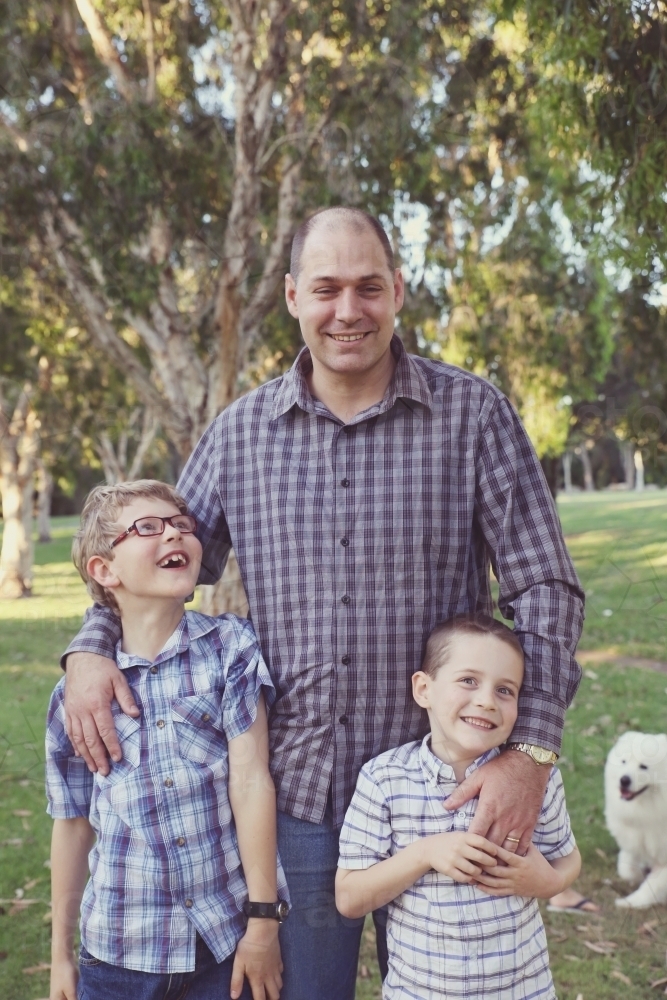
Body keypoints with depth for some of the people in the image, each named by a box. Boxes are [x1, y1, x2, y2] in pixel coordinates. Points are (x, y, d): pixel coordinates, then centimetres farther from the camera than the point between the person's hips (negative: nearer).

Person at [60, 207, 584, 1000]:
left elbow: (543, 588, -7)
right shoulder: (240, 430, 2)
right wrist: (91, 649, -7)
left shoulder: (473, 413, -6)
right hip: (292, 791, 2)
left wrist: (533, 751, -16)